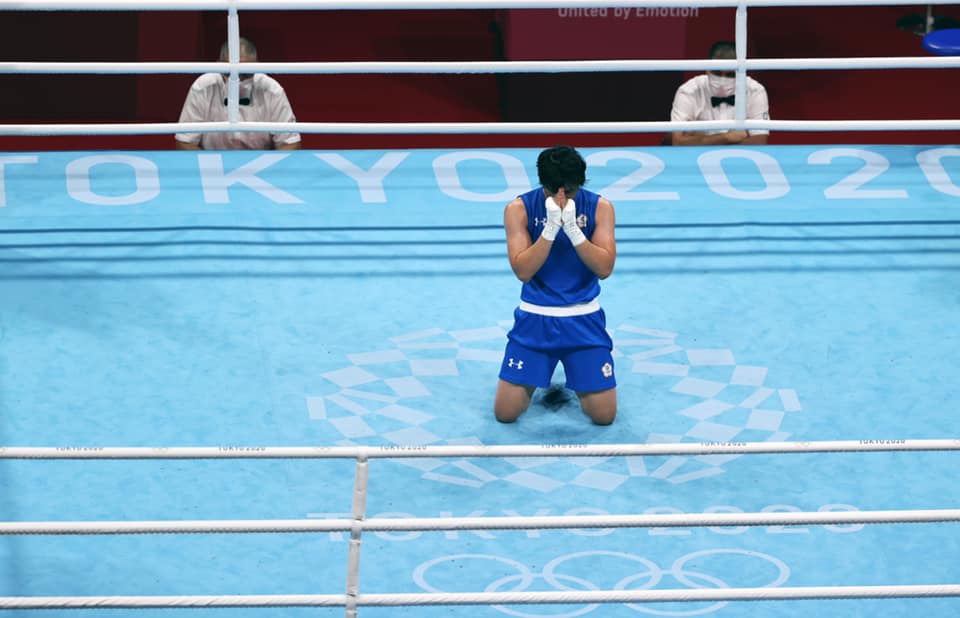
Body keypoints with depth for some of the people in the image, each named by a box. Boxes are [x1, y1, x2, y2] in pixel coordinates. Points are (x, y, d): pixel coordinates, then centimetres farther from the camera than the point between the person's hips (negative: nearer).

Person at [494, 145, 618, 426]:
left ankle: (578, 384, 29)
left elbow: (605, 268, -14)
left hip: (584, 320, 0)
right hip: (535, 318, 0)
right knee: (505, 412, -6)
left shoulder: (599, 207, -5)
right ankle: (535, 383, 28)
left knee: (605, 415, -5)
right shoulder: (519, 209, -7)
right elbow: (522, 271, -16)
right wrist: (551, 228, -26)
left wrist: (573, 228, -25)